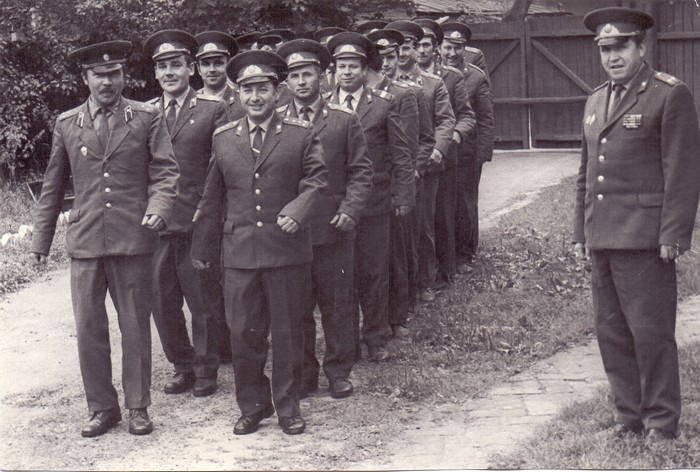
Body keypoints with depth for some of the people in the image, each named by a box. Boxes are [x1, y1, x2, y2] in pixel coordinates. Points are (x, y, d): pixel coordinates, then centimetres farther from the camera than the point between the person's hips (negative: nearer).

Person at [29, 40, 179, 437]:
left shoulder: (147, 118, 5)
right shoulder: (67, 124, 11)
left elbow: (165, 171, 1)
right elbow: (53, 185, 15)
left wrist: (158, 207, -18)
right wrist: (41, 240, 15)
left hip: (133, 239, -2)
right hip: (84, 241, 2)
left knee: (136, 327, 5)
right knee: (89, 329, 4)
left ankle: (138, 407, 17)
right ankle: (102, 407, 17)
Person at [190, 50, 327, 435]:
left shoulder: (301, 135, 3)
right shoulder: (223, 138, 9)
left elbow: (315, 181, -1)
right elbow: (212, 197, 15)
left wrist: (298, 210, -22)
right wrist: (202, 248, 18)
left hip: (287, 250, -1)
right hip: (239, 253, 2)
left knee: (288, 332, 7)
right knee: (243, 333, 4)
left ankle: (288, 406, 22)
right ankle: (253, 405, 21)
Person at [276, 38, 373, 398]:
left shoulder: (345, 121, 4)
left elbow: (361, 172, 3)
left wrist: (349, 210, -11)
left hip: (333, 230, -1)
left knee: (337, 304, 5)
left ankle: (338, 371, 18)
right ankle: (303, 373, 19)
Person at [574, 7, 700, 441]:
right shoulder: (596, 101, 19)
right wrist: (581, 231, 18)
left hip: (644, 238, -7)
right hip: (602, 238, 7)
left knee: (651, 331, -2)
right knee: (612, 333, 10)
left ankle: (661, 420, 10)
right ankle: (629, 415, 21)